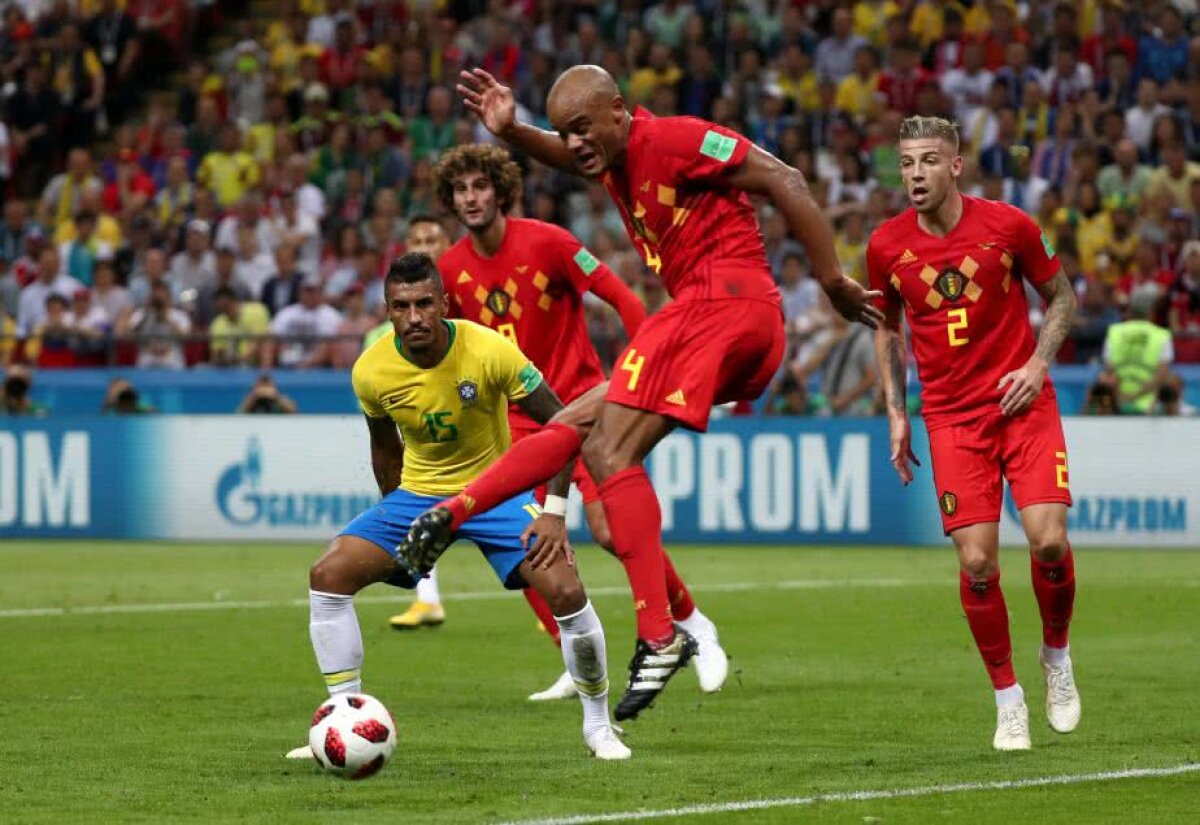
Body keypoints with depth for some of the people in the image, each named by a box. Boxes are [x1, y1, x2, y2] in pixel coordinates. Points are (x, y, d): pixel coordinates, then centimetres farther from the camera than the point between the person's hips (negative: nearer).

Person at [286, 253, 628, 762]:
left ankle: (598, 725, 0)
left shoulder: (489, 351, -24)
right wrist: (396, 520, 10)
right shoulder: (371, 371, -15)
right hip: (417, 492, 3)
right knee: (329, 575, -16)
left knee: (565, 590, -23)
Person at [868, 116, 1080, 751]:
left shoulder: (1008, 225, -7)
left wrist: (1038, 363, -7)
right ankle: (1008, 699, 7)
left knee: (1048, 539, -16)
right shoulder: (887, 246, -2)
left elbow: (1061, 296, 8)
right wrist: (896, 412, 8)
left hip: (1023, 403, -1)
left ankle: (1056, 654, 14)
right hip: (952, 417, 1)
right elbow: (887, 327, 15)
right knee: (976, 560, -10)